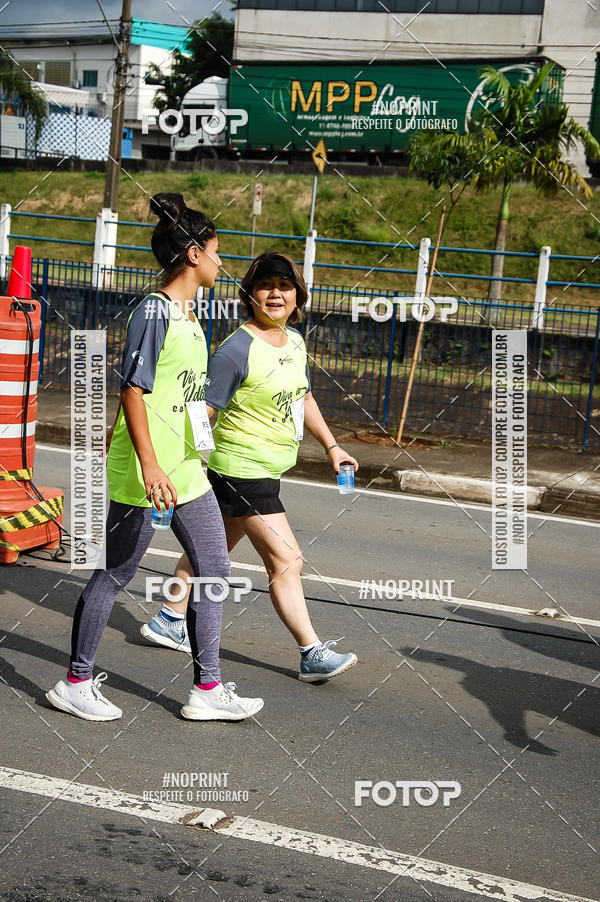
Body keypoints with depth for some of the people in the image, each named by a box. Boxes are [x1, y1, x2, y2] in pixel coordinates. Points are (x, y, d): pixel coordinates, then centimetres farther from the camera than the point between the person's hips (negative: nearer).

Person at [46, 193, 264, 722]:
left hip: (186, 470, 9)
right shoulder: (155, 310, -15)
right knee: (116, 574, 2)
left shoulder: (188, 313, 13)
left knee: (214, 569, 9)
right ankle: (76, 683, 17)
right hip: (145, 475, -9)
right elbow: (132, 390, -19)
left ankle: (208, 689, 16)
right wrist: (149, 465, -25)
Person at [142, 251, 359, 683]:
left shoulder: (295, 341, 7)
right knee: (286, 559, -7)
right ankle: (313, 653, 0)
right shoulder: (238, 349, -19)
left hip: (266, 470, 9)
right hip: (241, 470, -9)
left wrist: (331, 445, 23)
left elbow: (304, 397, 23)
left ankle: (169, 620, 34)